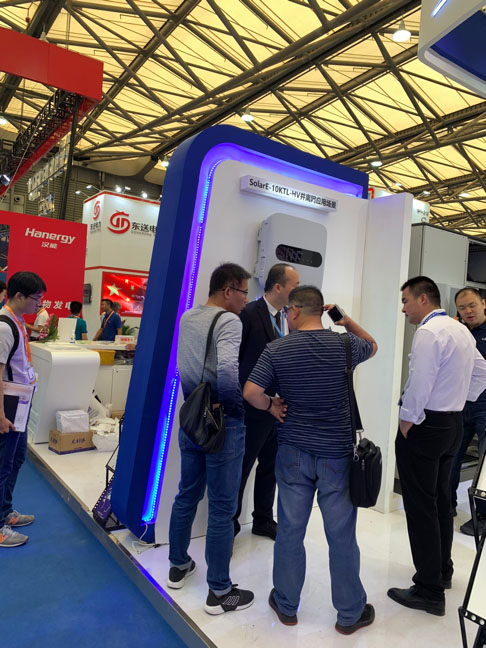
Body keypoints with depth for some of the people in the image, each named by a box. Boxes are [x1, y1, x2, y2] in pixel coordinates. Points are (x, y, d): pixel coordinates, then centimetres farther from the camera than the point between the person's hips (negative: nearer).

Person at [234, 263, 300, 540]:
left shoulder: (287, 318, 6)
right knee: (240, 468, 8)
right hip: (253, 408, -7)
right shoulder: (249, 314, -15)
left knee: (271, 466, 19)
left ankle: (264, 520, 37)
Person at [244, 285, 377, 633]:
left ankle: (286, 606, 31)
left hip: (293, 451, 0)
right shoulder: (344, 344, -5)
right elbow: (372, 345, 17)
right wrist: (346, 319, 10)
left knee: (290, 530, 14)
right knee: (342, 534, 12)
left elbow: (251, 391, -14)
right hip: (337, 452, 0)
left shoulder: (277, 349, -8)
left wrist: (272, 405, 4)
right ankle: (350, 613, 29)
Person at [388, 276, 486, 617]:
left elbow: (419, 384, -23)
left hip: (425, 426, -9)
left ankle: (429, 591, 10)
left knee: (421, 507, 0)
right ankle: (443, 570, 36)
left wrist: (406, 424, -12)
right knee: (441, 500, 20)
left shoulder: (429, 332, -18)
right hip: (454, 423, 9)